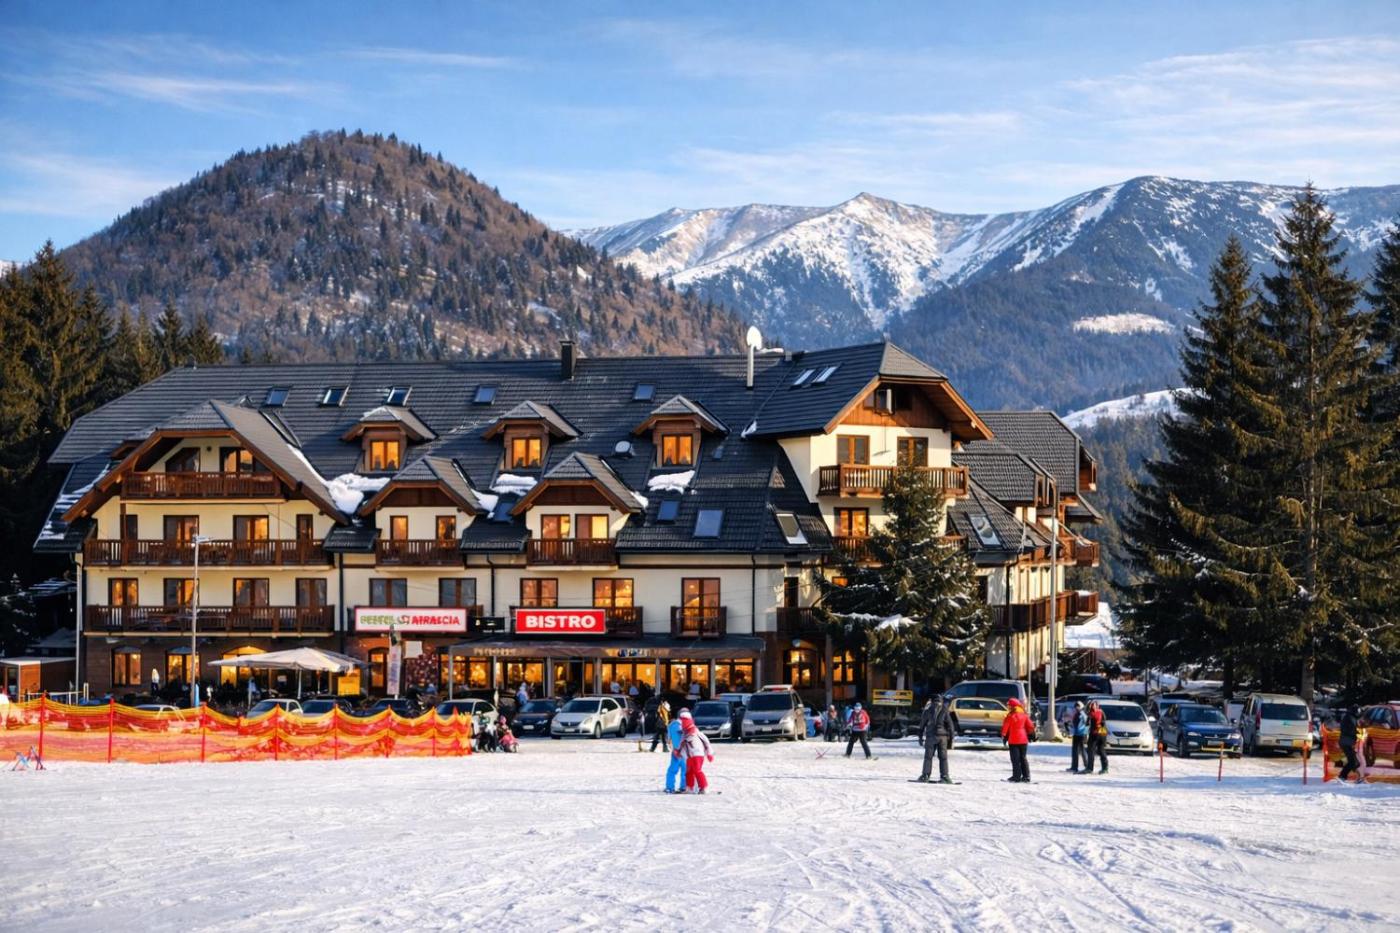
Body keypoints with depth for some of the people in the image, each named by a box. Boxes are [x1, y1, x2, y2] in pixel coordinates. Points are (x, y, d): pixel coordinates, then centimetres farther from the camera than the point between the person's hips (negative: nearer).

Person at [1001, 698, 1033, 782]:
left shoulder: (1010, 716, -11)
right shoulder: (1024, 715, 6)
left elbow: (1005, 727, -9)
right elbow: (1029, 726, 11)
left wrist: (1004, 737, 2)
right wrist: (1029, 735, 22)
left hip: (1013, 740, -5)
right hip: (1023, 740, 5)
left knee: (1015, 759, -2)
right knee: (1023, 758, 12)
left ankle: (1016, 777, -5)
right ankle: (1026, 776, 9)